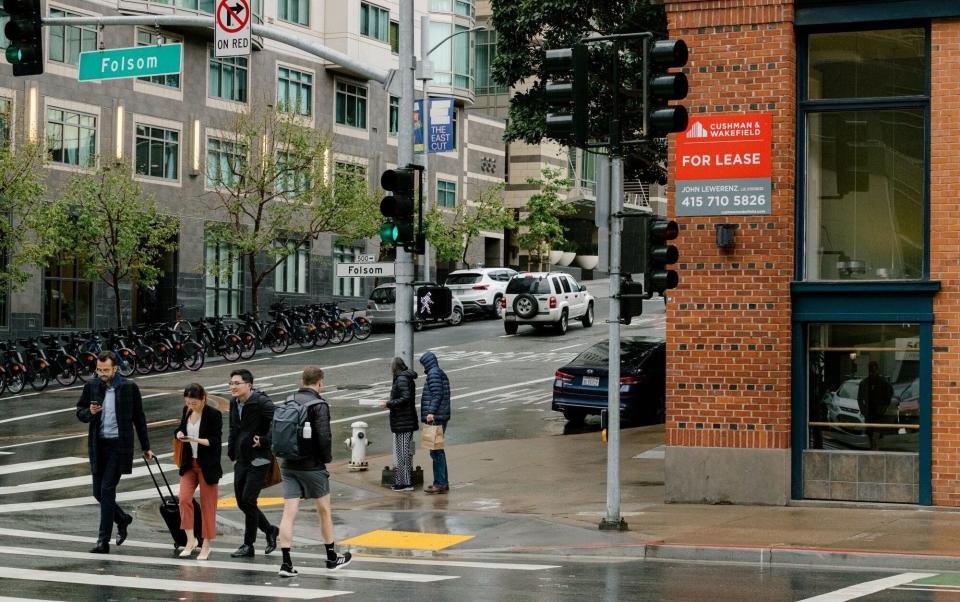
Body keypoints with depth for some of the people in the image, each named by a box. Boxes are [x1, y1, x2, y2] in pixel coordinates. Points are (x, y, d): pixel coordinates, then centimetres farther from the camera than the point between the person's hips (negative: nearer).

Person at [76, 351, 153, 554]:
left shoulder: (129, 387, -4)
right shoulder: (91, 387, 4)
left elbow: (139, 418, 4)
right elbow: (80, 413, 12)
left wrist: (145, 447, 8)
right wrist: (90, 413, -13)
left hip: (119, 445, -4)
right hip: (98, 446, 4)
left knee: (107, 489, -11)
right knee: (98, 492, 8)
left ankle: (104, 541, -8)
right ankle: (122, 519, 35)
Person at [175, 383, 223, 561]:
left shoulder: (213, 414, -12)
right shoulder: (187, 411, 4)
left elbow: (216, 441, -14)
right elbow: (182, 427, 19)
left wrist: (198, 440, -29)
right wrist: (179, 433, -5)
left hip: (207, 466, -5)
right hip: (189, 464, 5)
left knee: (207, 504, 2)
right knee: (184, 499, -9)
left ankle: (206, 545, 12)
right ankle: (190, 540, 2)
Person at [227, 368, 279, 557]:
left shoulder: (261, 402, -16)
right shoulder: (234, 403, 9)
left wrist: (265, 441, -23)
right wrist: (232, 453, 17)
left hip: (259, 459, -8)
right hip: (242, 460, 8)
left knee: (248, 500, -9)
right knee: (241, 501, 8)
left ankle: (248, 545, 3)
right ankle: (270, 530, 27)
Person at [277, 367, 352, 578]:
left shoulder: (289, 403, 5)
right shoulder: (319, 406, -13)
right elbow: (324, 437, -20)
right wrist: (327, 457, -4)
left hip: (288, 466, 4)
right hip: (312, 466, -4)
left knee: (288, 513, 1)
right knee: (324, 511, 12)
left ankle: (286, 562, -6)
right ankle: (332, 558, 25)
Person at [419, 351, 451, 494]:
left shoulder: (433, 374, -10)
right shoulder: (442, 374, 19)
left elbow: (437, 394, -20)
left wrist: (431, 412, -26)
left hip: (436, 418, -10)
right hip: (443, 417, 10)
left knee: (436, 451, -9)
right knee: (438, 450, 15)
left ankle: (440, 483, -9)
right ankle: (443, 483, 19)